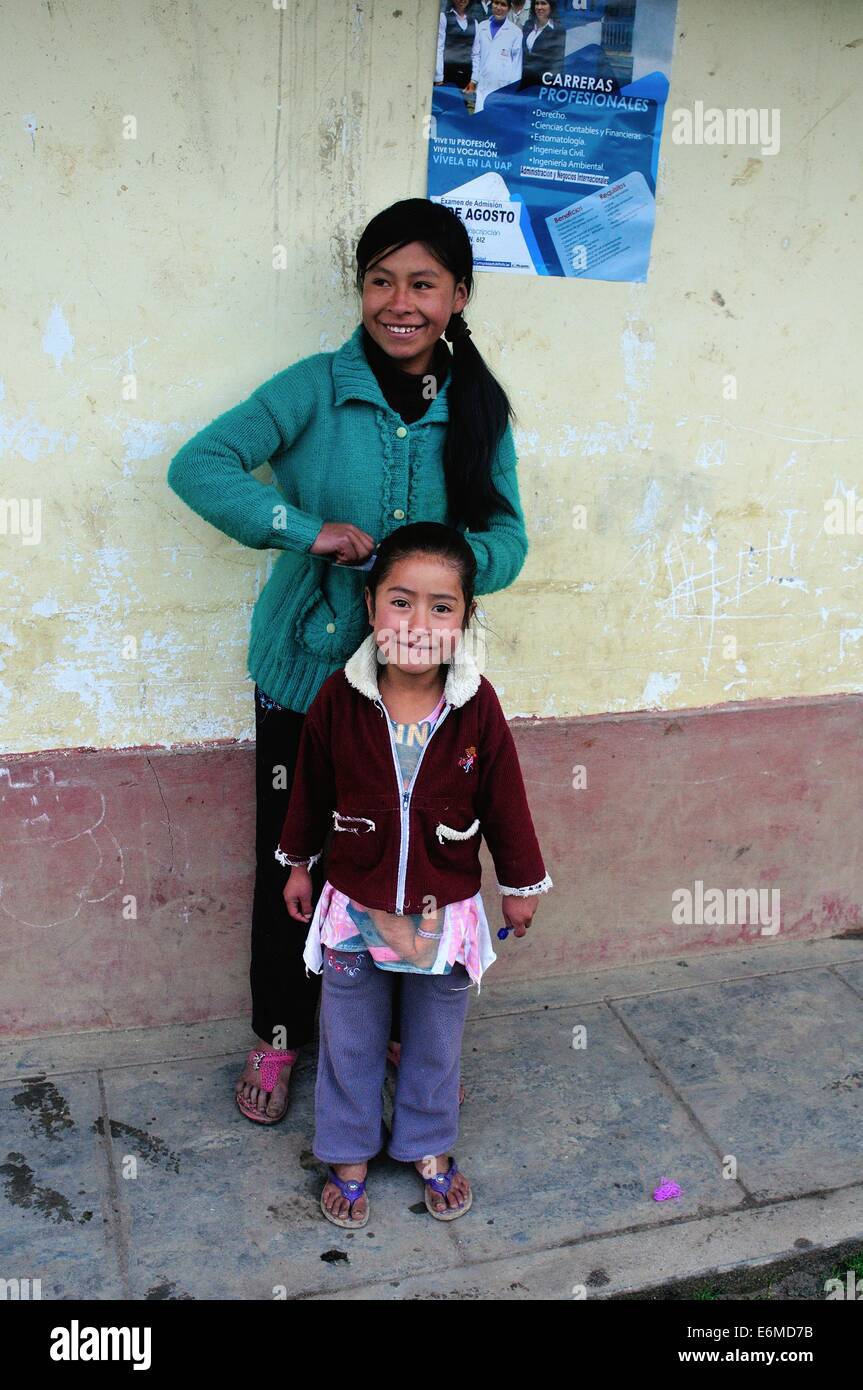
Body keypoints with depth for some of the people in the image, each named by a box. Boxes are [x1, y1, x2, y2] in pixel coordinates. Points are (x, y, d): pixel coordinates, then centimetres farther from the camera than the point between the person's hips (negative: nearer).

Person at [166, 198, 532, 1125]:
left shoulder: (479, 410, 1)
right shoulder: (317, 388, -8)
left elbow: (507, 539, -2)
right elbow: (199, 466, -16)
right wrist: (307, 531, -26)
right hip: (307, 670, -2)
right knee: (291, 860, 11)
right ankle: (279, 1037, 34)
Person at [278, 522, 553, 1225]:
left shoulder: (477, 706, -18)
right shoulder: (338, 700, -17)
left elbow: (504, 799, -5)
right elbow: (311, 789, -2)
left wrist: (521, 884, 4)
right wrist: (299, 864, 9)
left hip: (446, 913, 0)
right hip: (355, 907, 0)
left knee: (436, 1043, 21)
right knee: (350, 1043, 19)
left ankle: (429, 1147, 47)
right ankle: (349, 1154, 43)